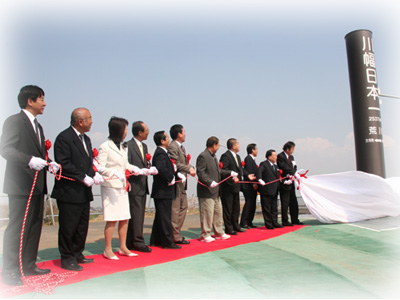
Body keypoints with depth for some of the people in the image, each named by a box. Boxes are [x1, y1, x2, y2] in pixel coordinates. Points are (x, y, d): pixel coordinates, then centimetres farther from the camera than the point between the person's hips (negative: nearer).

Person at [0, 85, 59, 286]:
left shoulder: (37, 126, 20)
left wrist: (49, 164, 3)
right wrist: (30, 160, -28)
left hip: (37, 185, 9)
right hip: (21, 185, -9)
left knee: (34, 227, 13)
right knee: (17, 228, -4)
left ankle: (28, 265, 25)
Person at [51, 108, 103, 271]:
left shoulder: (86, 138, 15)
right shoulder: (64, 138, -13)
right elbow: (63, 164, -19)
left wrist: (94, 174, 0)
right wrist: (84, 177, -19)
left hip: (84, 192, 9)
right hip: (69, 192, -9)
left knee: (82, 225, 16)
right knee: (68, 227, 2)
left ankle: (77, 254, 30)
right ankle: (67, 258, 15)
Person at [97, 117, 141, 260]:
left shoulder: (123, 146, 14)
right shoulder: (105, 147, -9)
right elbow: (100, 168, -14)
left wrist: (133, 168, 2)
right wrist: (116, 173, -25)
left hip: (122, 186, 8)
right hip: (110, 186, -7)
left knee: (124, 218, 9)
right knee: (112, 219, -5)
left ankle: (123, 247, 20)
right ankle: (108, 250, 8)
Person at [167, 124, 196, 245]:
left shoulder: (181, 147, 19)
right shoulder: (172, 147, -13)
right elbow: (176, 164, -21)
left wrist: (190, 168, 2)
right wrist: (189, 169, -17)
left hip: (182, 182, 11)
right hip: (176, 181, -11)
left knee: (183, 207, 14)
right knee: (175, 209, -5)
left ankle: (176, 233, 23)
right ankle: (175, 236, 3)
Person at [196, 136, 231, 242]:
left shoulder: (213, 156, 16)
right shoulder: (203, 156, -15)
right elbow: (200, 173, -22)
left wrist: (230, 173, 22)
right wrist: (210, 182, -29)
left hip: (215, 191, 10)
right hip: (206, 191, -10)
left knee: (218, 212, 17)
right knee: (207, 213, -2)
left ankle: (219, 233, 28)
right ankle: (205, 235, 10)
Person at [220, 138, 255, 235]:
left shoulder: (237, 156, 15)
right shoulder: (225, 156, -17)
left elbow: (240, 168, 21)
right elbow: (223, 169, -27)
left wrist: (248, 175, 10)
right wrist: (232, 175, -35)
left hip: (235, 186, 10)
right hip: (228, 187, -10)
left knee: (236, 208, 18)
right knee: (228, 208, 0)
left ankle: (235, 226, 31)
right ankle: (229, 228, 10)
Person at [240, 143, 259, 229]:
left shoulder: (252, 159, 19)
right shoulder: (248, 158, -11)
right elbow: (248, 172, -18)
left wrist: (255, 183, 13)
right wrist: (253, 183, -19)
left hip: (253, 186, 10)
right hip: (249, 186, -10)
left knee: (252, 205, 11)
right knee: (248, 204, -7)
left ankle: (249, 222, 17)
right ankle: (243, 223, -2)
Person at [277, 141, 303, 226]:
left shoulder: (291, 157, 15)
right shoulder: (280, 156, -12)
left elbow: (294, 168, 15)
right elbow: (284, 168, -20)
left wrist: (293, 175, -4)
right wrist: (295, 173, -16)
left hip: (291, 182, 8)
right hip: (285, 183, -8)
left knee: (294, 202, 13)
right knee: (285, 203, -1)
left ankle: (294, 220, 23)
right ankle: (285, 221, 7)